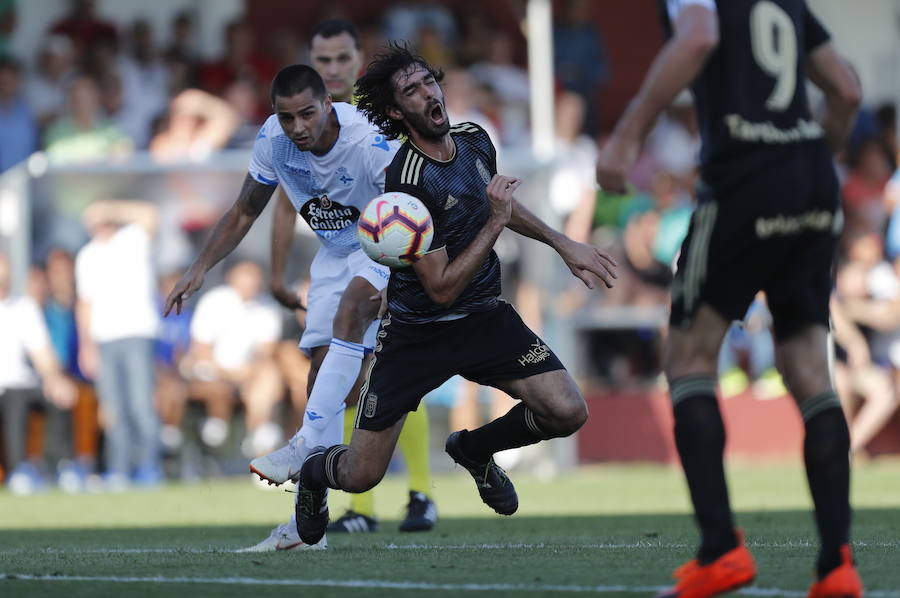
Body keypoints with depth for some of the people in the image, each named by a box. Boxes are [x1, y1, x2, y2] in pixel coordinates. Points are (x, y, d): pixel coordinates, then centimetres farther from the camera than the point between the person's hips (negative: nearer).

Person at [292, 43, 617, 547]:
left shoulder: (475, 141, -2)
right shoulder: (409, 183, -25)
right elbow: (441, 289, -23)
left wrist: (564, 245, 18)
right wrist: (495, 221, -24)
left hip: (484, 317, 6)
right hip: (417, 331, -5)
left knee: (568, 412, -17)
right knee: (361, 476, -6)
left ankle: (475, 448, 16)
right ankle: (315, 469, 35)